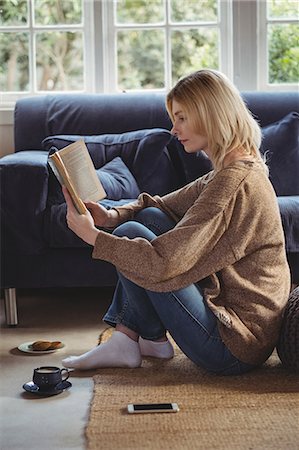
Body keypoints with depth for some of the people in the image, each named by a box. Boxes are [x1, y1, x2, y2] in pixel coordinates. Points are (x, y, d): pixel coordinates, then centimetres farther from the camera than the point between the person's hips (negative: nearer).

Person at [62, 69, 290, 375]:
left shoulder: (233, 182, -23)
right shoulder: (240, 168, 9)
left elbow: (162, 263, -28)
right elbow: (165, 205, 16)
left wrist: (92, 235, -19)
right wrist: (114, 216, -2)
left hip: (235, 348, -10)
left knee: (130, 234, -9)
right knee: (150, 217, 7)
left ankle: (153, 339, 12)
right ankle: (124, 338, 7)